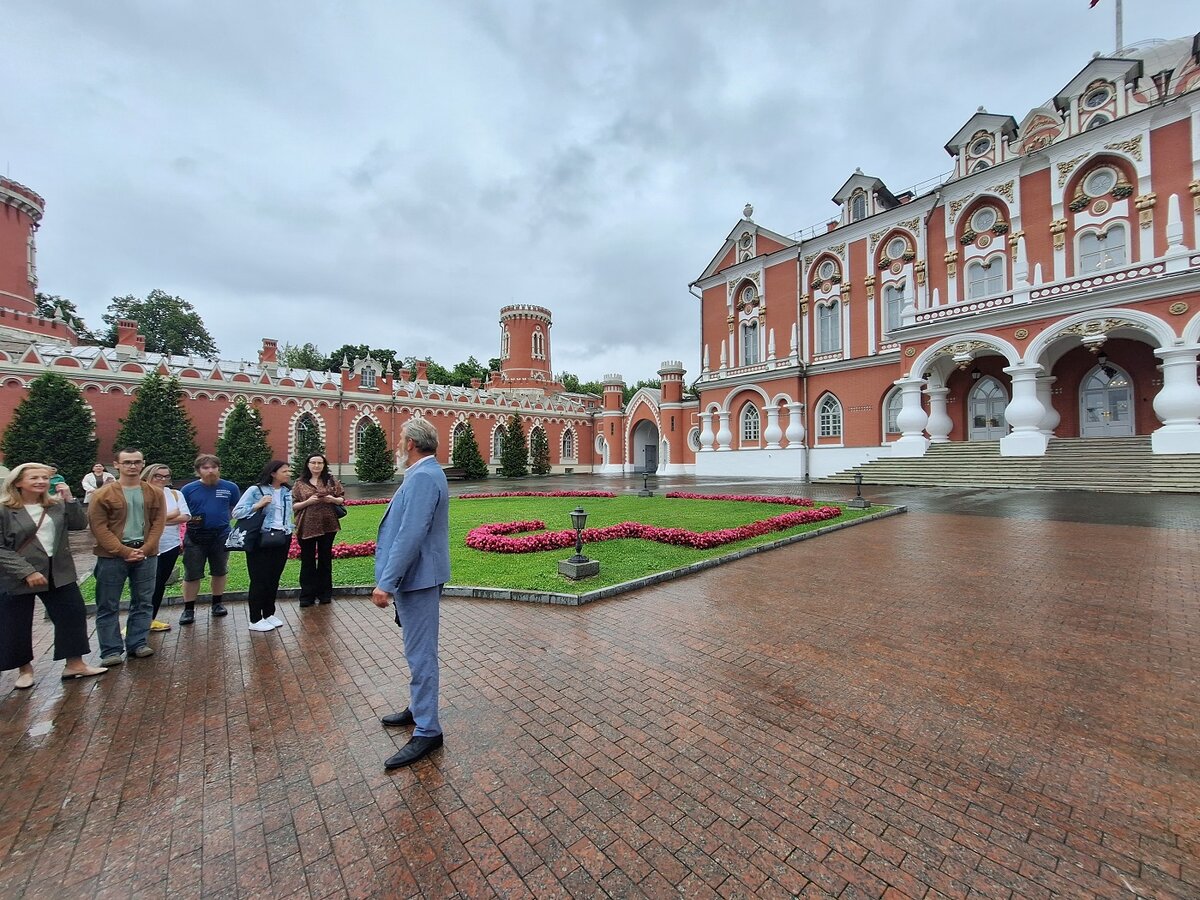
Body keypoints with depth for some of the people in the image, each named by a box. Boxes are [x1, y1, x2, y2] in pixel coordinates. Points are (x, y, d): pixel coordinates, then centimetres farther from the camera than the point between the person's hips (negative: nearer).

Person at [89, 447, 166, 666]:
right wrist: (124, 551, -15)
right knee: (108, 606, 4)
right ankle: (111, 651, 14)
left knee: (143, 602, 9)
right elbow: (99, 528, -7)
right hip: (112, 556, -2)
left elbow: (158, 523, 1)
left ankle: (138, 644, 19)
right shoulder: (103, 494, -3)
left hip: (146, 554, 2)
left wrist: (144, 549, -11)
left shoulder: (155, 493, 4)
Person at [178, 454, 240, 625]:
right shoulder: (188, 489, -1)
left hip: (221, 535, 1)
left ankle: (218, 604, 29)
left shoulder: (230, 487, 0)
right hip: (195, 537, -1)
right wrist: (188, 518, -12)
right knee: (191, 574, 4)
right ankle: (188, 609, 19)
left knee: (219, 572, 13)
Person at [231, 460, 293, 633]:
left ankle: (269, 614, 26)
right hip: (261, 540, -5)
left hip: (282, 539, 5)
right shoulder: (256, 490, -7)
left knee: (274, 579, 13)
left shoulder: (287, 492, 10)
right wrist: (258, 505, -19)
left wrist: (289, 531, 12)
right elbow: (236, 512, -8)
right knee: (259, 580, 1)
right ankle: (255, 620, 13)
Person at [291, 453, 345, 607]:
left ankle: (325, 594, 22)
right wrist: (308, 502, -15)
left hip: (328, 525, 1)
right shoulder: (300, 483, 3)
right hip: (306, 527, -1)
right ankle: (307, 595, 16)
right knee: (307, 561, 6)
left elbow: (342, 499, 8)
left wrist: (333, 499, -12)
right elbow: (293, 505, 2)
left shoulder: (331, 480, 5)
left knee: (325, 559, 10)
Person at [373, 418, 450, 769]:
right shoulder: (425, 473, 12)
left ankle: (427, 731, 14)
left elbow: (411, 535, -28)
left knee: (421, 653, 0)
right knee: (418, 651, 23)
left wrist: (387, 583, -25)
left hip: (417, 579, -11)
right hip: (416, 577, 11)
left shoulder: (423, 477, -22)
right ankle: (419, 708, 40)